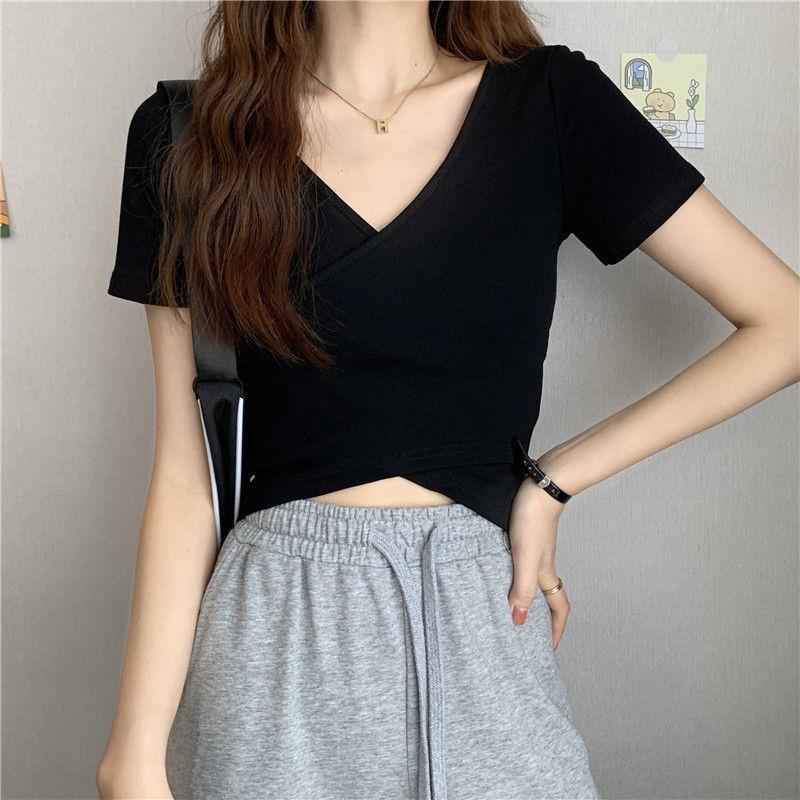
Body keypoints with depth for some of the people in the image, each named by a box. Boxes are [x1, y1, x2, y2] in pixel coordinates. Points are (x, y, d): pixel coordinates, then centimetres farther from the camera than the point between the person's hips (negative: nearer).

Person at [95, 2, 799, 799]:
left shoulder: (552, 104, -2)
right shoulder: (185, 136, -1)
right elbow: (185, 469, -2)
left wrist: (556, 480, -6)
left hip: (477, 616, 1)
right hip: (276, 622, 0)